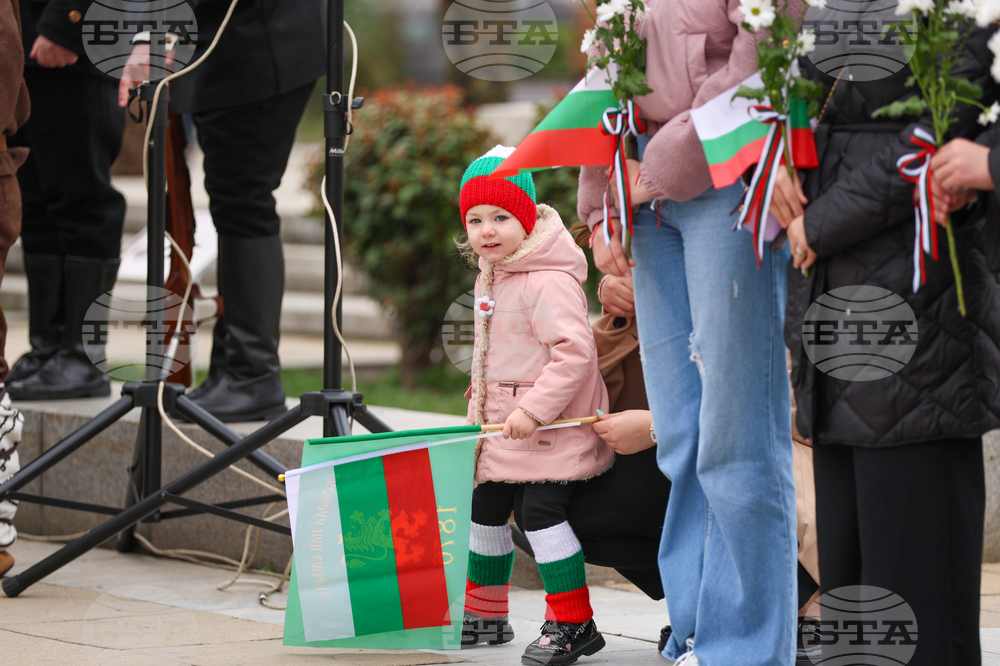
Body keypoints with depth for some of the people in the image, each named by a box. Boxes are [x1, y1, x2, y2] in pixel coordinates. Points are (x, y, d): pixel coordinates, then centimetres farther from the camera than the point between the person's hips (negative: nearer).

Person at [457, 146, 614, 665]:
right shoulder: (490, 275, 10)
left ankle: (573, 624, -7)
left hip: (549, 427, -10)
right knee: (487, 510, 16)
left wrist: (534, 409, -29)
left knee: (542, 512, -14)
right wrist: (481, 395, 21)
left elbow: (575, 351, -28)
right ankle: (485, 615, 31)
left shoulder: (548, 281, -21)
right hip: (500, 425, 10)